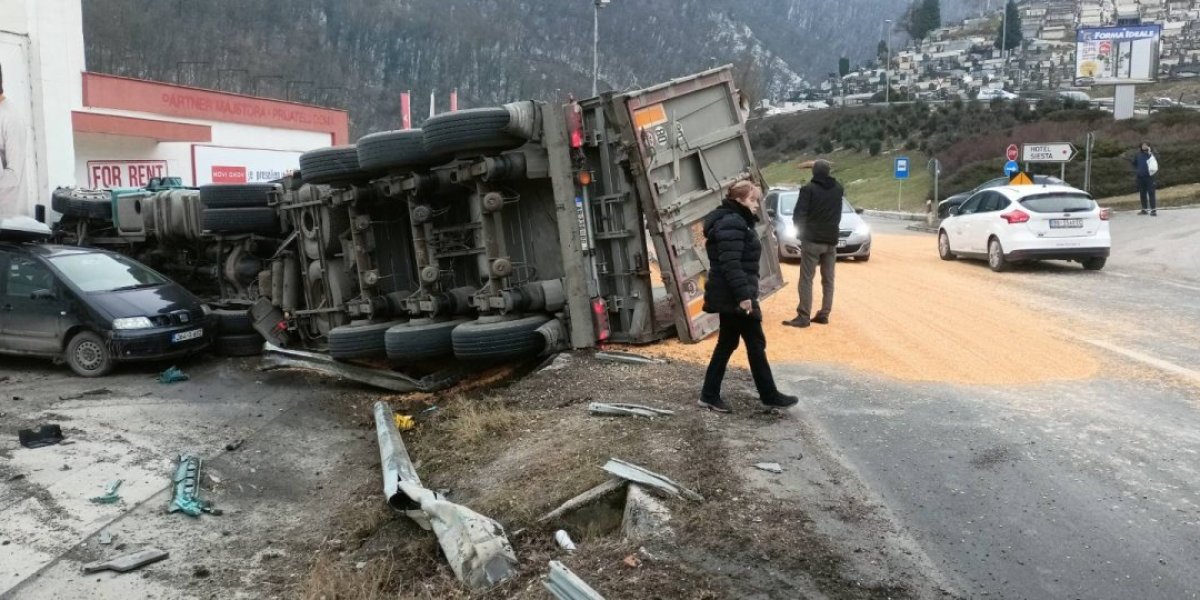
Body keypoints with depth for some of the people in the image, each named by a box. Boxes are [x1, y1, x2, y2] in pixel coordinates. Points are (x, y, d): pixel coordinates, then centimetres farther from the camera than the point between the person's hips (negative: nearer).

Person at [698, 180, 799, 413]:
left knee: (727, 343, 13)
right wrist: (743, 295, -27)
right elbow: (730, 264, -25)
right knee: (756, 344, -2)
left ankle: (710, 394, 17)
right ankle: (769, 396, 8)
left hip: (728, 296, 11)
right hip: (734, 297, -11)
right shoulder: (731, 223, -17)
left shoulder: (735, 221, 18)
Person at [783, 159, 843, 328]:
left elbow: (798, 215, -12)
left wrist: (801, 230, 3)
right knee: (828, 279, 11)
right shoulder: (838, 188, 5)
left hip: (812, 239, -5)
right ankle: (824, 314, 13)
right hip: (831, 240, 5)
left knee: (806, 279, -4)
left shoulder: (808, 189, -11)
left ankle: (803, 317, -8)